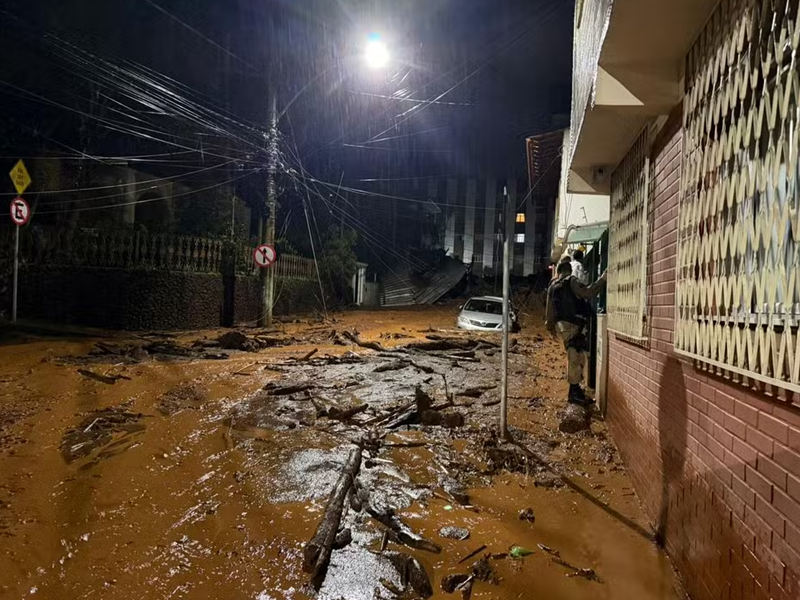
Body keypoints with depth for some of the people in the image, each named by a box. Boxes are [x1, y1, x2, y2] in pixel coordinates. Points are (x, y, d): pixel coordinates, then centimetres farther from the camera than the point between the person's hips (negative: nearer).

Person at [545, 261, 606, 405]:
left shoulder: (552, 287, 16)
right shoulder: (571, 281, -6)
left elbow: (550, 310, 19)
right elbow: (587, 293, -20)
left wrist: (551, 327, 28)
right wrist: (602, 279, -14)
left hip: (562, 325, 8)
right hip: (572, 325, -8)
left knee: (576, 358, 18)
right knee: (576, 359, -7)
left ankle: (575, 389, 24)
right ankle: (574, 393, -7)